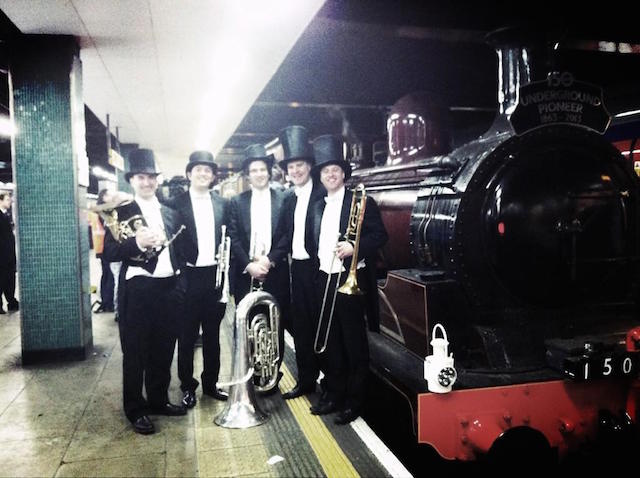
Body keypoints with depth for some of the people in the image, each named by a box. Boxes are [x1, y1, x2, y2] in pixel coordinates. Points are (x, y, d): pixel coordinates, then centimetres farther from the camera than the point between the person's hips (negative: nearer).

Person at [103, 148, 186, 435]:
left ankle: (158, 400, 31)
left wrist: (181, 284, 7)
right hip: (137, 290, -5)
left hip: (169, 288, 5)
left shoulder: (170, 213, 12)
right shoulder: (122, 213, -2)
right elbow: (109, 253, -10)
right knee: (135, 353, 6)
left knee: (163, 350, 15)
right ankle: (135, 409, 19)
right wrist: (137, 243, -26)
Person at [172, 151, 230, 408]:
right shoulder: (176, 203, -3)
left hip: (215, 275, 3)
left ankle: (210, 382, 27)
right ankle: (187, 386, 21)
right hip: (189, 276, -3)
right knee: (187, 335, 7)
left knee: (212, 333, 14)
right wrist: (179, 269, -12)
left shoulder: (222, 204, 7)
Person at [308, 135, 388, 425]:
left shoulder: (361, 202, -4)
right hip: (324, 281, 6)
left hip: (350, 281, -6)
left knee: (354, 343, 2)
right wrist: (317, 269, 8)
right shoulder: (319, 207, 14)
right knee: (330, 342, 14)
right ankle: (333, 395, 28)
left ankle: (353, 401, 14)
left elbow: (380, 236, -8)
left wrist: (354, 246, -21)